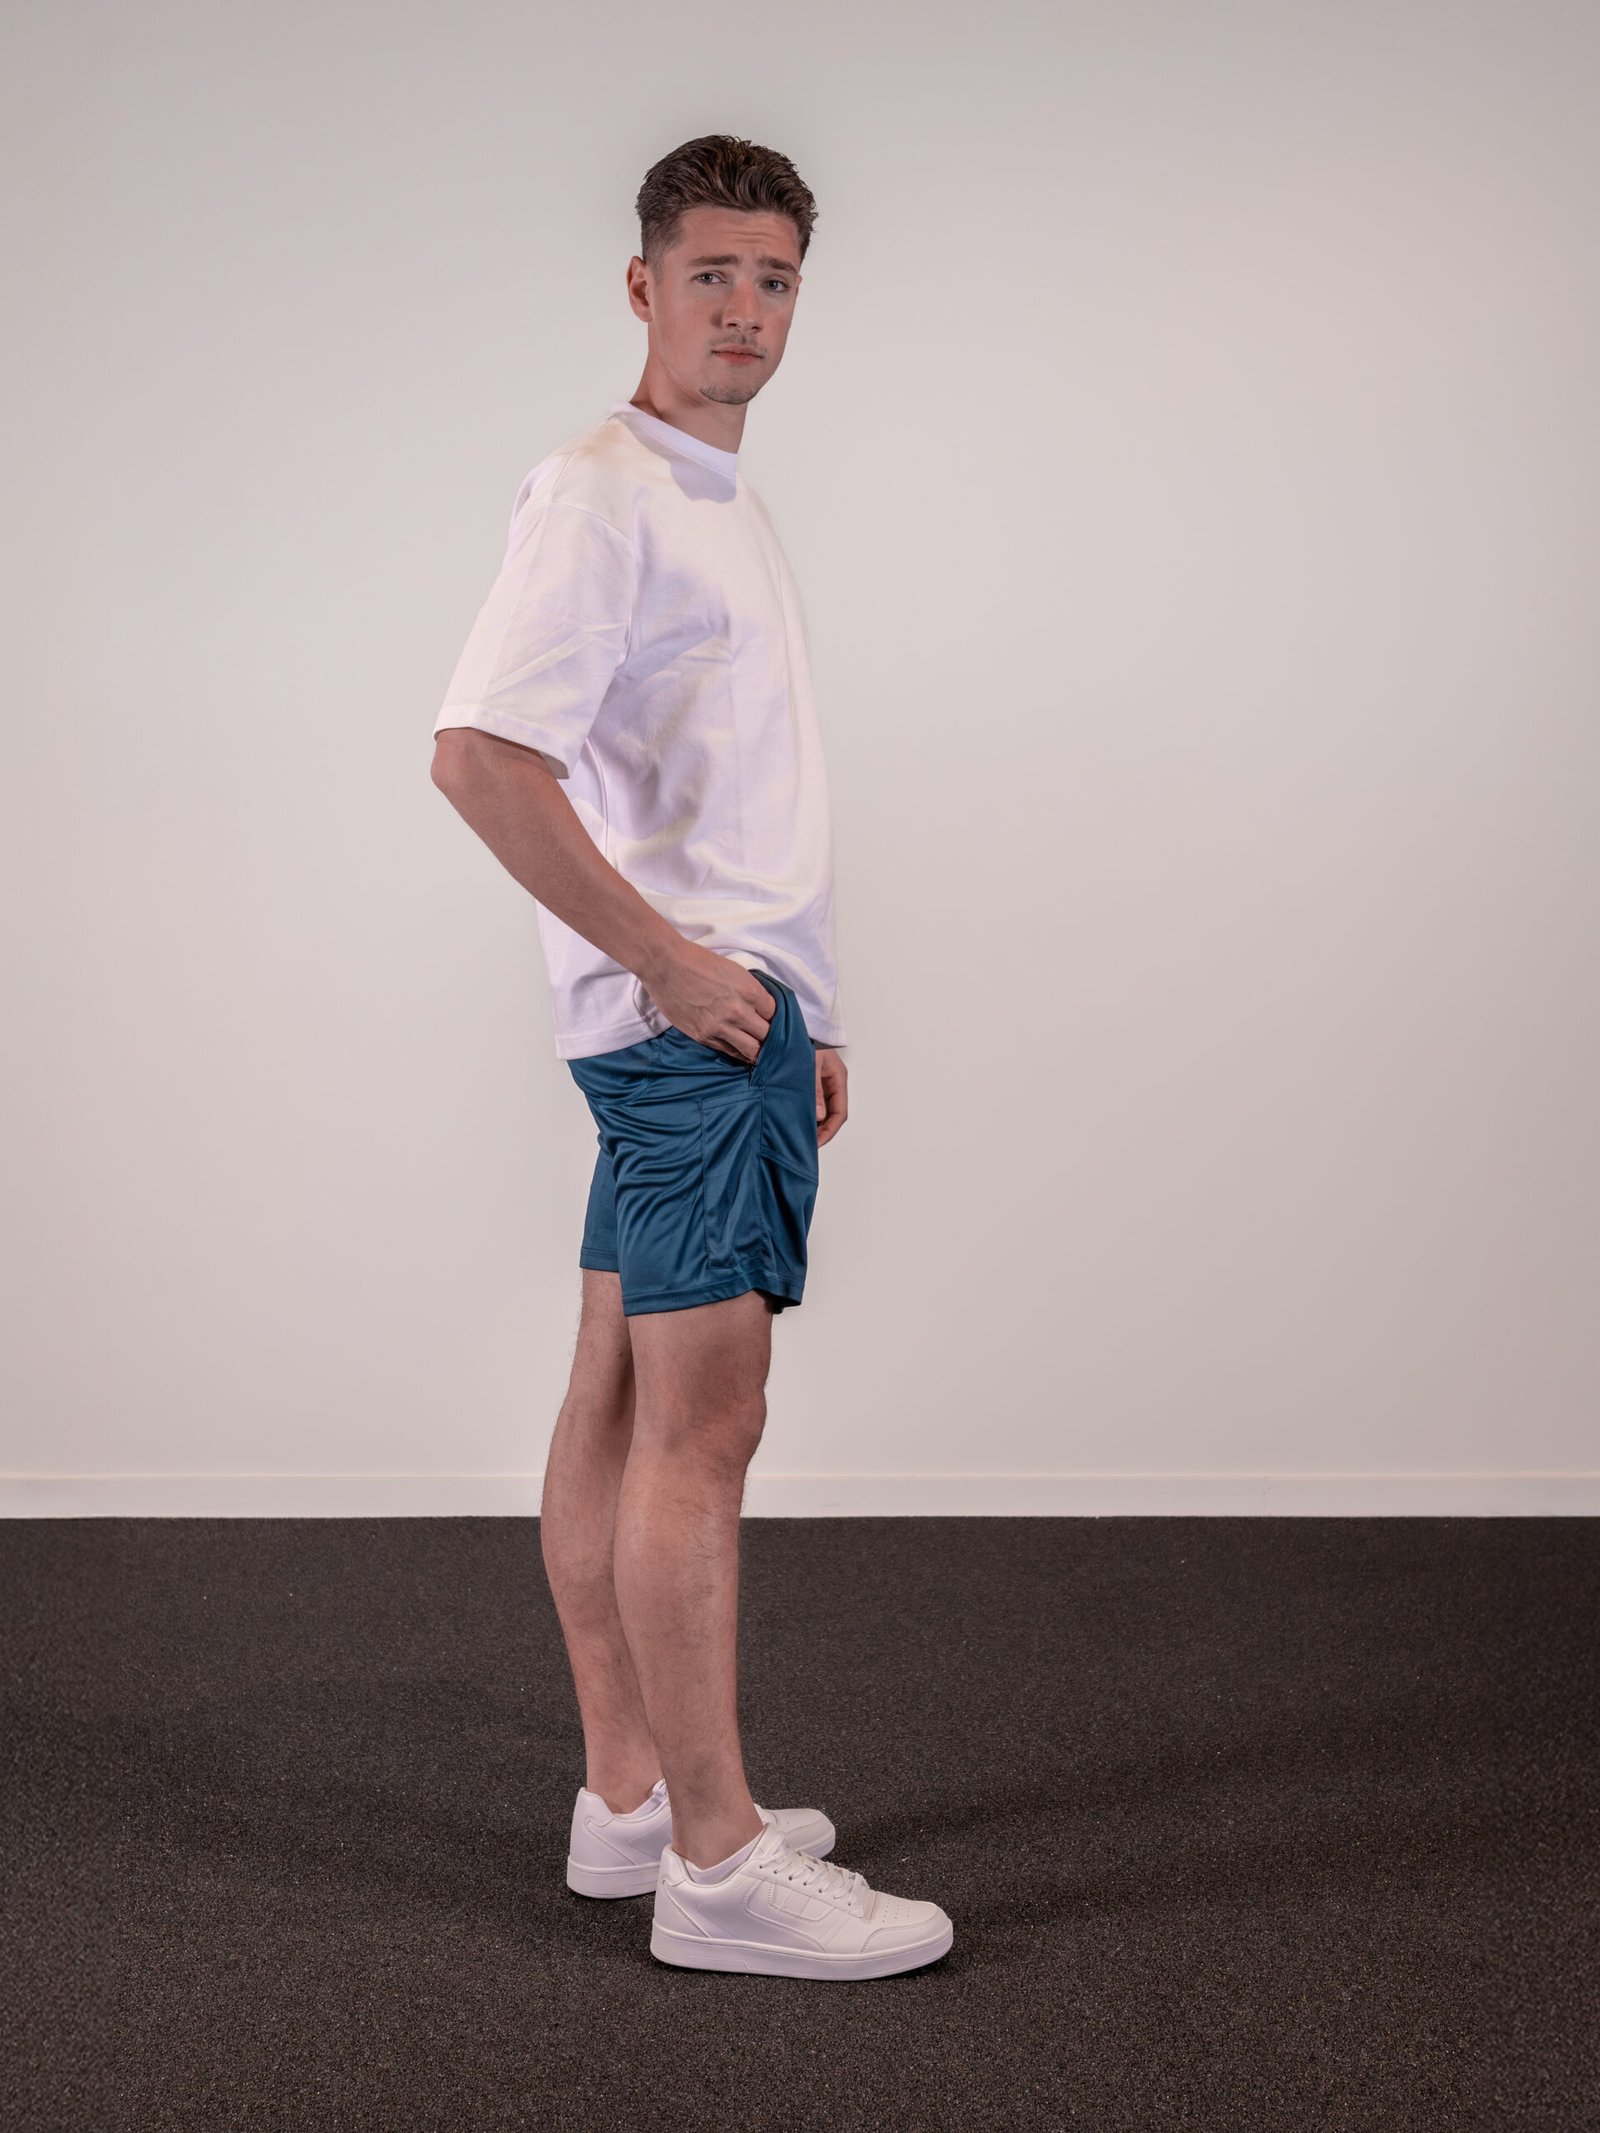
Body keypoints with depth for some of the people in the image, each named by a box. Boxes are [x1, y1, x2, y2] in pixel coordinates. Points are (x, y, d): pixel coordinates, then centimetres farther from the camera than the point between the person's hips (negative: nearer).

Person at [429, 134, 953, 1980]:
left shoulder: (722, 506, 20)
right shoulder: (600, 492, -11)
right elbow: (480, 752, -22)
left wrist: (805, 1014, 21)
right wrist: (670, 961, -19)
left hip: (723, 1007, 10)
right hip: (685, 1020, -10)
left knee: (620, 1404, 12)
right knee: (700, 1426, -9)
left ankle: (631, 1795, 20)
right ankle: (716, 1864, -4)